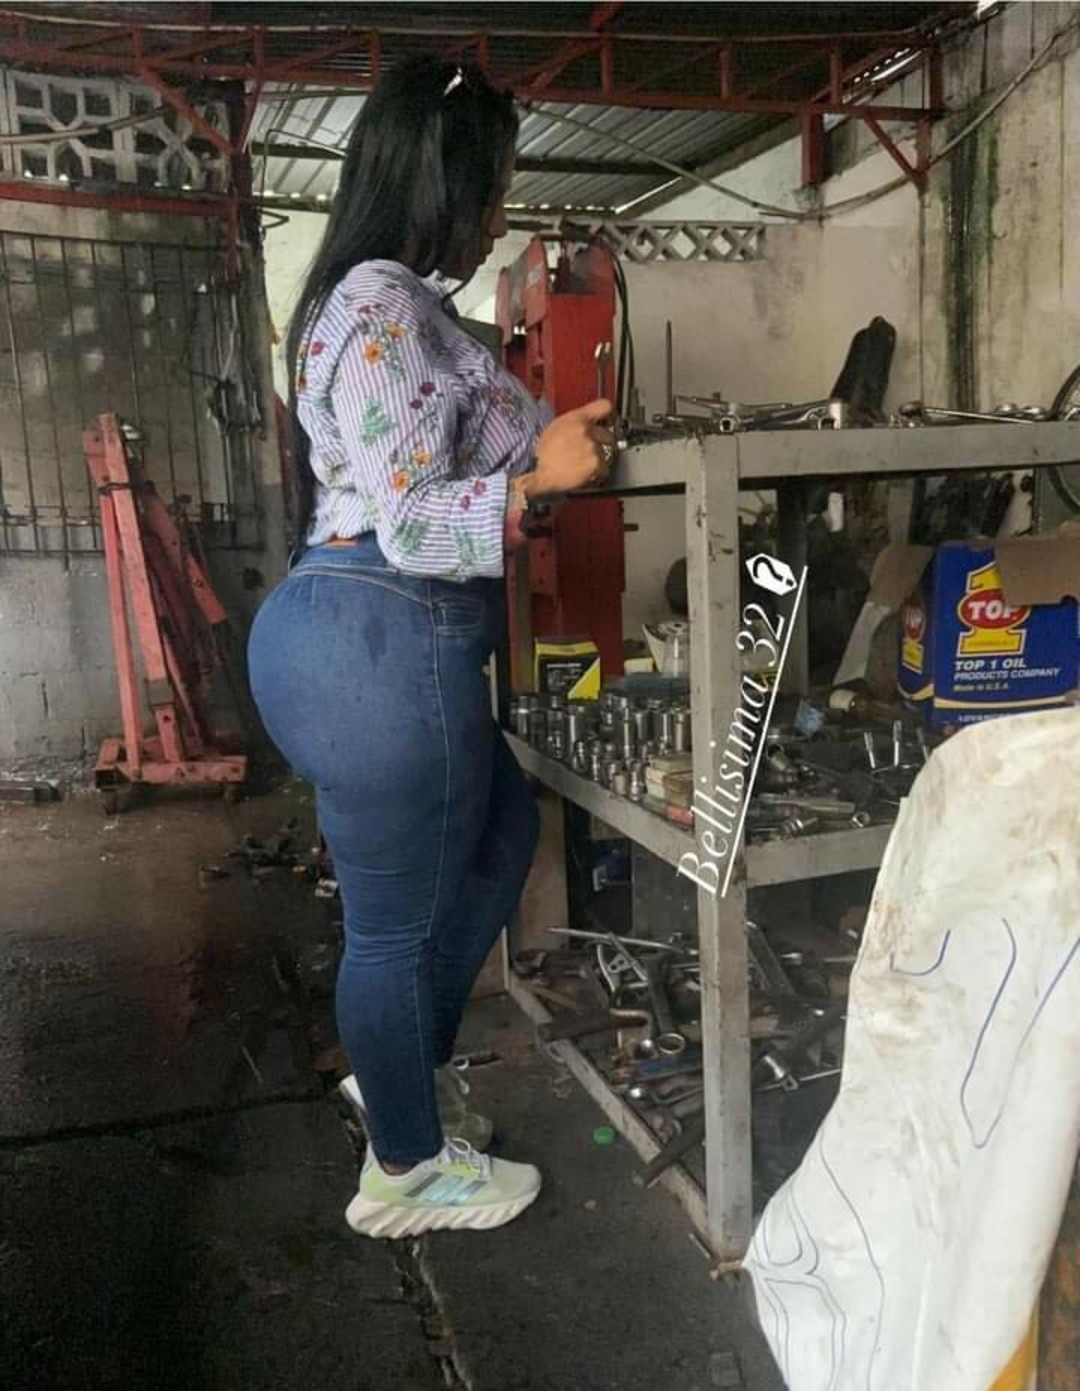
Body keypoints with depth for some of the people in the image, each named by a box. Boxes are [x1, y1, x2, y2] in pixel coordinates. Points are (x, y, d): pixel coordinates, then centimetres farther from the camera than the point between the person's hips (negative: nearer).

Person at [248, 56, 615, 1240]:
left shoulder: (387, 300, 16)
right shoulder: (385, 308, -16)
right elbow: (408, 523, -22)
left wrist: (543, 445, 19)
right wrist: (541, 475, -14)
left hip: (364, 641, 11)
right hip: (380, 647, -11)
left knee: (500, 831, 25)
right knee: (397, 918, 6)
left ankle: (404, 1066, 40)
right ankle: (407, 1170, 30)